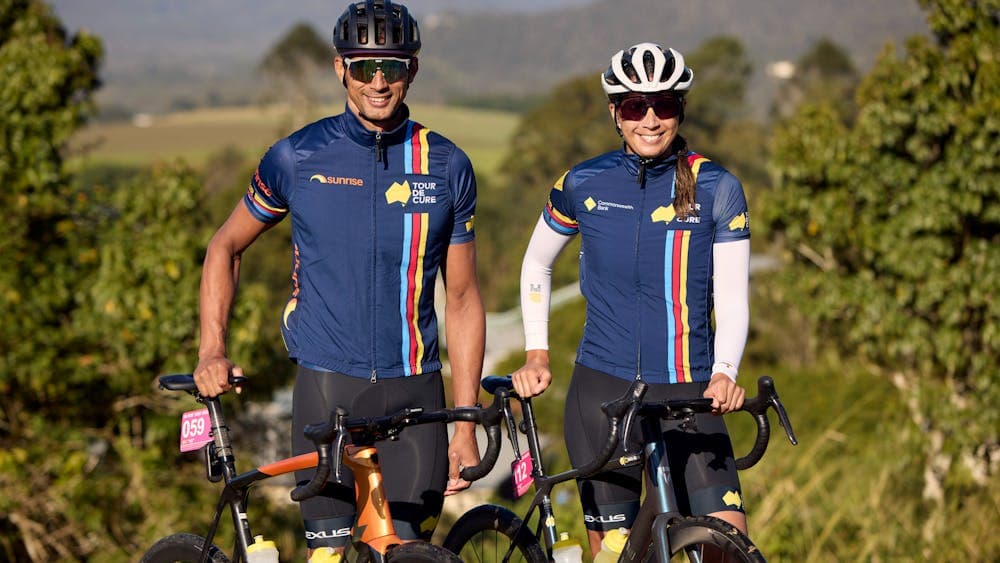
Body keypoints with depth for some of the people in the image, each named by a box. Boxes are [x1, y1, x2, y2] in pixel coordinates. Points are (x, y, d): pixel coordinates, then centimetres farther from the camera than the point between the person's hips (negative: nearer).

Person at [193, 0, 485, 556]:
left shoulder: (446, 166, 3)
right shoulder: (299, 157, 0)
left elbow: (463, 297, 7)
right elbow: (227, 246, 13)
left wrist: (466, 427, 3)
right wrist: (212, 351, -2)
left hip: (414, 389, 1)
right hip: (326, 384, -1)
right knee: (330, 546, -3)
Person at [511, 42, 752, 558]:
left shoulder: (716, 189, 0)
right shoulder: (584, 185, 3)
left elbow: (732, 298, -2)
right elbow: (536, 264, 19)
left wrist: (724, 374, -19)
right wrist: (536, 355, 10)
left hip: (688, 395, -1)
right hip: (601, 389, 1)